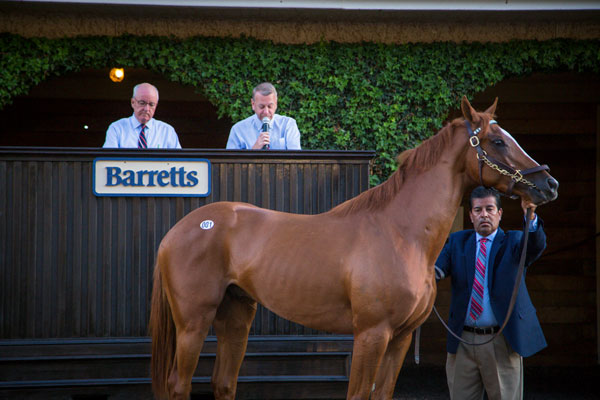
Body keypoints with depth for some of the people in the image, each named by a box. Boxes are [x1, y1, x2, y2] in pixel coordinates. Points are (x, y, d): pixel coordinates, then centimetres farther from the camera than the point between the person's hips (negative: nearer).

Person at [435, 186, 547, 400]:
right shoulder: (457, 242, 9)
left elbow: (536, 245, -20)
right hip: (462, 341, 2)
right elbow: (438, 268, -5)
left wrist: (531, 216, -41)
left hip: (502, 342, -2)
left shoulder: (513, 242, 2)